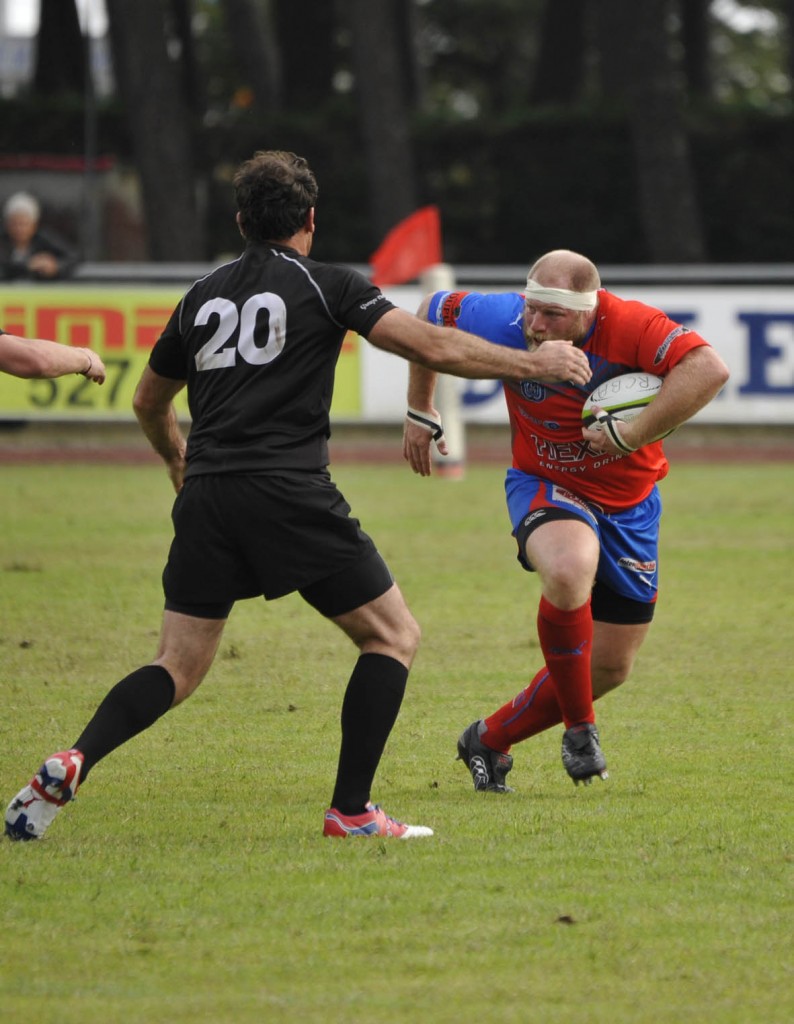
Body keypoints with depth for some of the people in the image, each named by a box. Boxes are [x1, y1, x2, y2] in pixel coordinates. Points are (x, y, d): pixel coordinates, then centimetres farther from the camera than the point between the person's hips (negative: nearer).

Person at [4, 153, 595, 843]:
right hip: (290, 495, -5)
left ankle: (72, 764, -16)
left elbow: (149, 403, 31)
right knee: (394, 635, 10)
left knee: (178, 669, 9)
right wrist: (535, 364, 7)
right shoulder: (327, 285, 3)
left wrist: (179, 460, 52)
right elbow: (433, 348, -4)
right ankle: (351, 810, 2)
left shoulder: (203, 296, 18)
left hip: (206, 500, 5)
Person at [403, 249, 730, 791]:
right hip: (545, 487, -1)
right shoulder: (503, 322, -21)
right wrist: (420, 411, 8)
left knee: (611, 667, 8)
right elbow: (432, 312, 0)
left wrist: (631, 435, -41)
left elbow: (710, 369, -41)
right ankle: (580, 727, -18)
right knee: (568, 571, -37)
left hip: (627, 501, 2)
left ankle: (489, 740, 29)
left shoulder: (629, 326, -28)